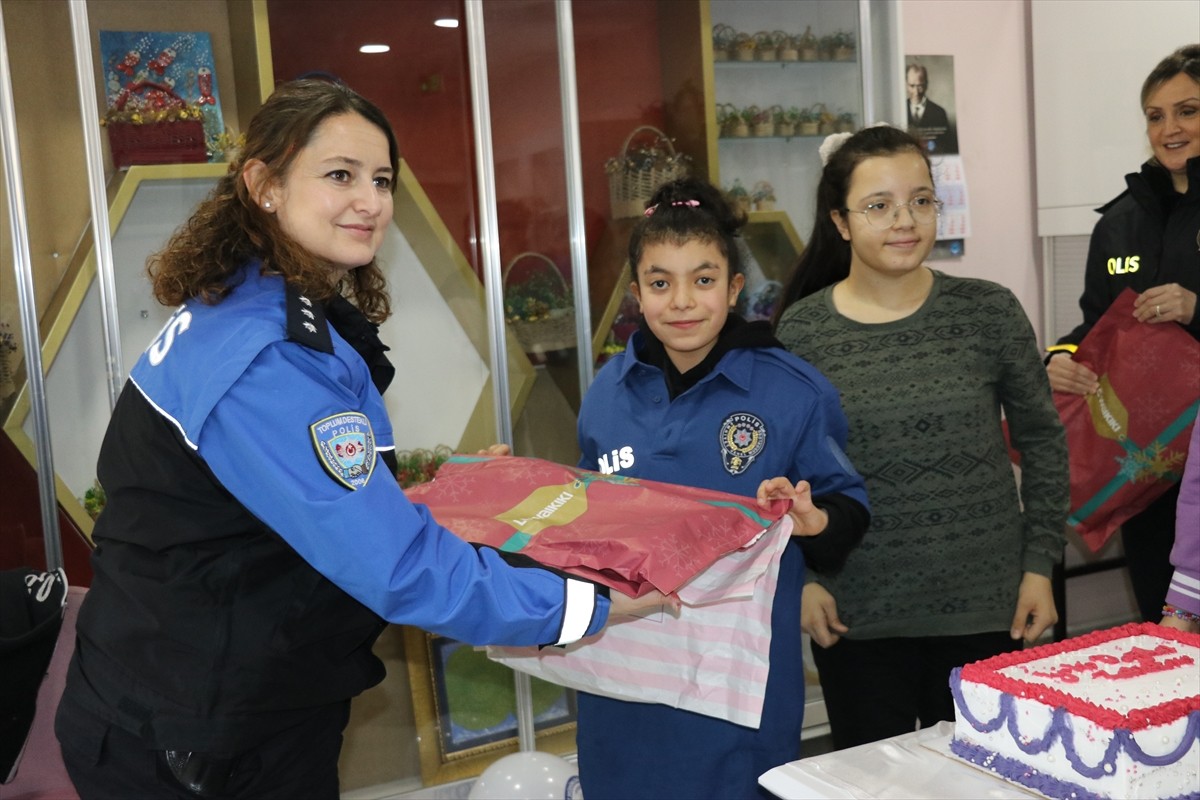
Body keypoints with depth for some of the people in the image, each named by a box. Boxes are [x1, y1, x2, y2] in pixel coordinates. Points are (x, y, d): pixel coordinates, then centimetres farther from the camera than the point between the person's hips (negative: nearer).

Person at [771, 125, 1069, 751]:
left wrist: (1040, 564, 2)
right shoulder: (799, 331, -5)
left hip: (986, 608, 1)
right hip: (855, 617, 0)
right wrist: (800, 578, -3)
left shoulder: (989, 312, -4)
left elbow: (1042, 441, 6)